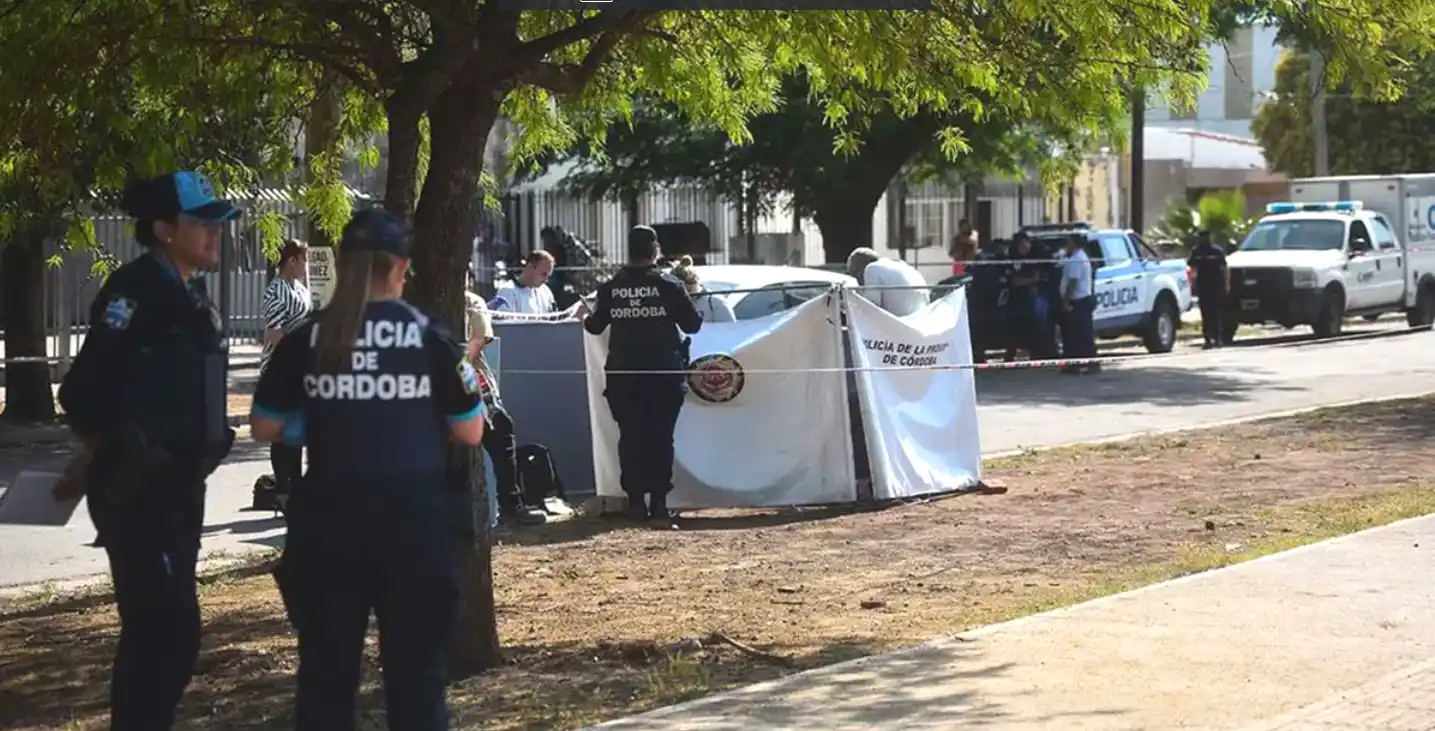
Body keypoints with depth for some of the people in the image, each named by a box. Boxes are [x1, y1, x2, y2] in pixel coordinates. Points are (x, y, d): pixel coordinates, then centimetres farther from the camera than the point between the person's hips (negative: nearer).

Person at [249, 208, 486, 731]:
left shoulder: (305, 340, 1)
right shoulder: (430, 338, -2)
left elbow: (265, 429, 5)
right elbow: (470, 433, 2)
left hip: (329, 517, 1)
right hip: (412, 515, -1)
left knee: (326, 666, 8)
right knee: (415, 664, 6)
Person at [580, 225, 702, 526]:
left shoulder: (610, 288, 0)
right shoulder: (669, 286, -6)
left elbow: (595, 326, 10)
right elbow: (692, 324, -1)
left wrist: (585, 317, 33)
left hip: (624, 375, 2)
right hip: (663, 374, -2)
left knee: (630, 437, 8)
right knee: (660, 437, 2)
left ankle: (636, 501, 7)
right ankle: (658, 502, -3)